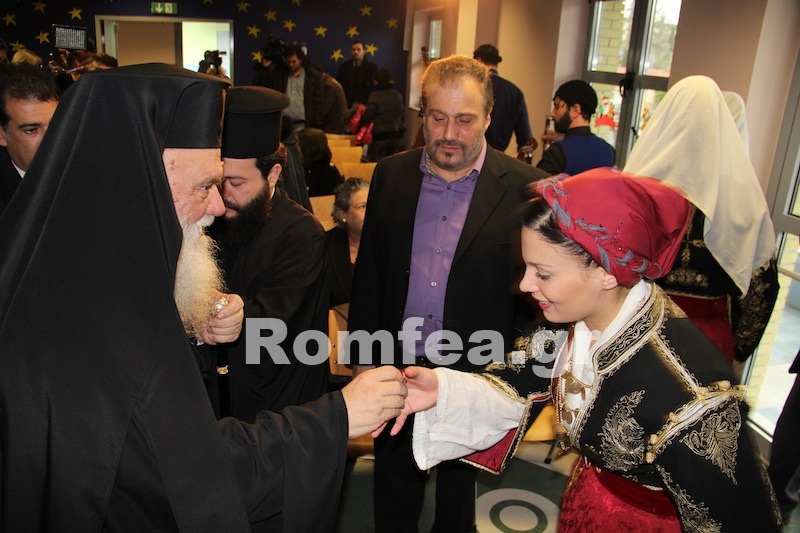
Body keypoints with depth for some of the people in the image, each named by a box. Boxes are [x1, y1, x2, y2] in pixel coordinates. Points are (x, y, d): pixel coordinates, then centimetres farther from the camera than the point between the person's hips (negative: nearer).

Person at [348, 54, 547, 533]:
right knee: (393, 487, 22)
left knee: (459, 489, 22)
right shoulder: (391, 175, -2)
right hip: (397, 368, 3)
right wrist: (364, 357, 5)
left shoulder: (525, 187, -12)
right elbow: (369, 273, 4)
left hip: (476, 374, -2)